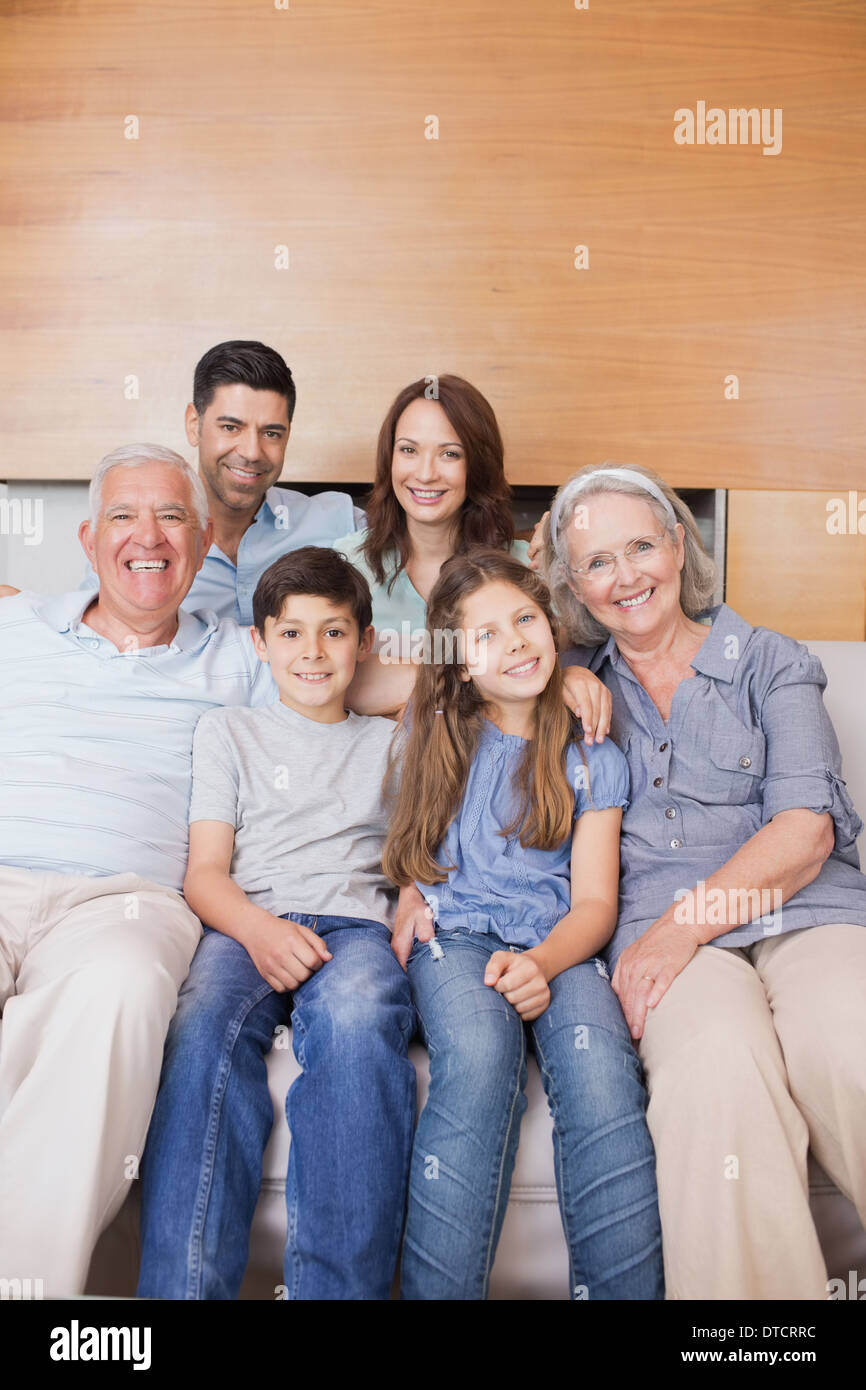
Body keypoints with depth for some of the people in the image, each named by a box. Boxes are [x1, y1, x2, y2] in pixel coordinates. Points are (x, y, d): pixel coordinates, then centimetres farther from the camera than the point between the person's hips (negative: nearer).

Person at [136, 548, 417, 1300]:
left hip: (356, 926, 0)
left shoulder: (392, 743, 24)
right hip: (246, 927, 0)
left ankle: (342, 1286, -37)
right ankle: (184, 1286, -35)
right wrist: (258, 929, -11)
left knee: (357, 1018, -36)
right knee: (204, 1024, -35)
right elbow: (205, 871, 10)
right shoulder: (229, 732, 20)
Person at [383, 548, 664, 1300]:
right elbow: (409, 854, 26)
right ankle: (436, 1291, -32)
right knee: (480, 1056, -35)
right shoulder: (437, 744, 16)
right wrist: (409, 902, 2)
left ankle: (624, 1292, -29)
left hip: (558, 946, 1)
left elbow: (595, 901, 6)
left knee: (600, 1068, -34)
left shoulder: (592, 759, 13)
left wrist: (542, 963, -15)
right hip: (455, 935, 0)